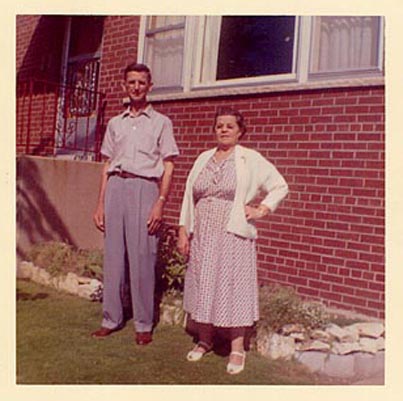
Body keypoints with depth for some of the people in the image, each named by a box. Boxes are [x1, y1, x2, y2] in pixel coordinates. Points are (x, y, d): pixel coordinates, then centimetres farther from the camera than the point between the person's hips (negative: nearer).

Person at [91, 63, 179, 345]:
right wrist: (101, 204, 12)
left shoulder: (161, 122, 7)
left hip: (144, 187, -4)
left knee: (142, 257, -4)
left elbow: (168, 167, 2)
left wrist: (160, 203, -9)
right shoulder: (115, 123, 18)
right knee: (113, 254, 4)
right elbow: (107, 166, 18)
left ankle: (144, 324, 6)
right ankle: (112, 318, 15)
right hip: (115, 187, 4)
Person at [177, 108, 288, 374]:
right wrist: (183, 231, 8)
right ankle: (204, 340, 24)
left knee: (233, 286, -4)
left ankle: (237, 349, 5)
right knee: (203, 285, 10)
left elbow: (280, 186, 3)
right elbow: (189, 197, 13)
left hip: (233, 234, -4)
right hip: (203, 235, 5)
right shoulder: (203, 159, 12)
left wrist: (263, 210, -8)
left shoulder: (251, 160, -1)